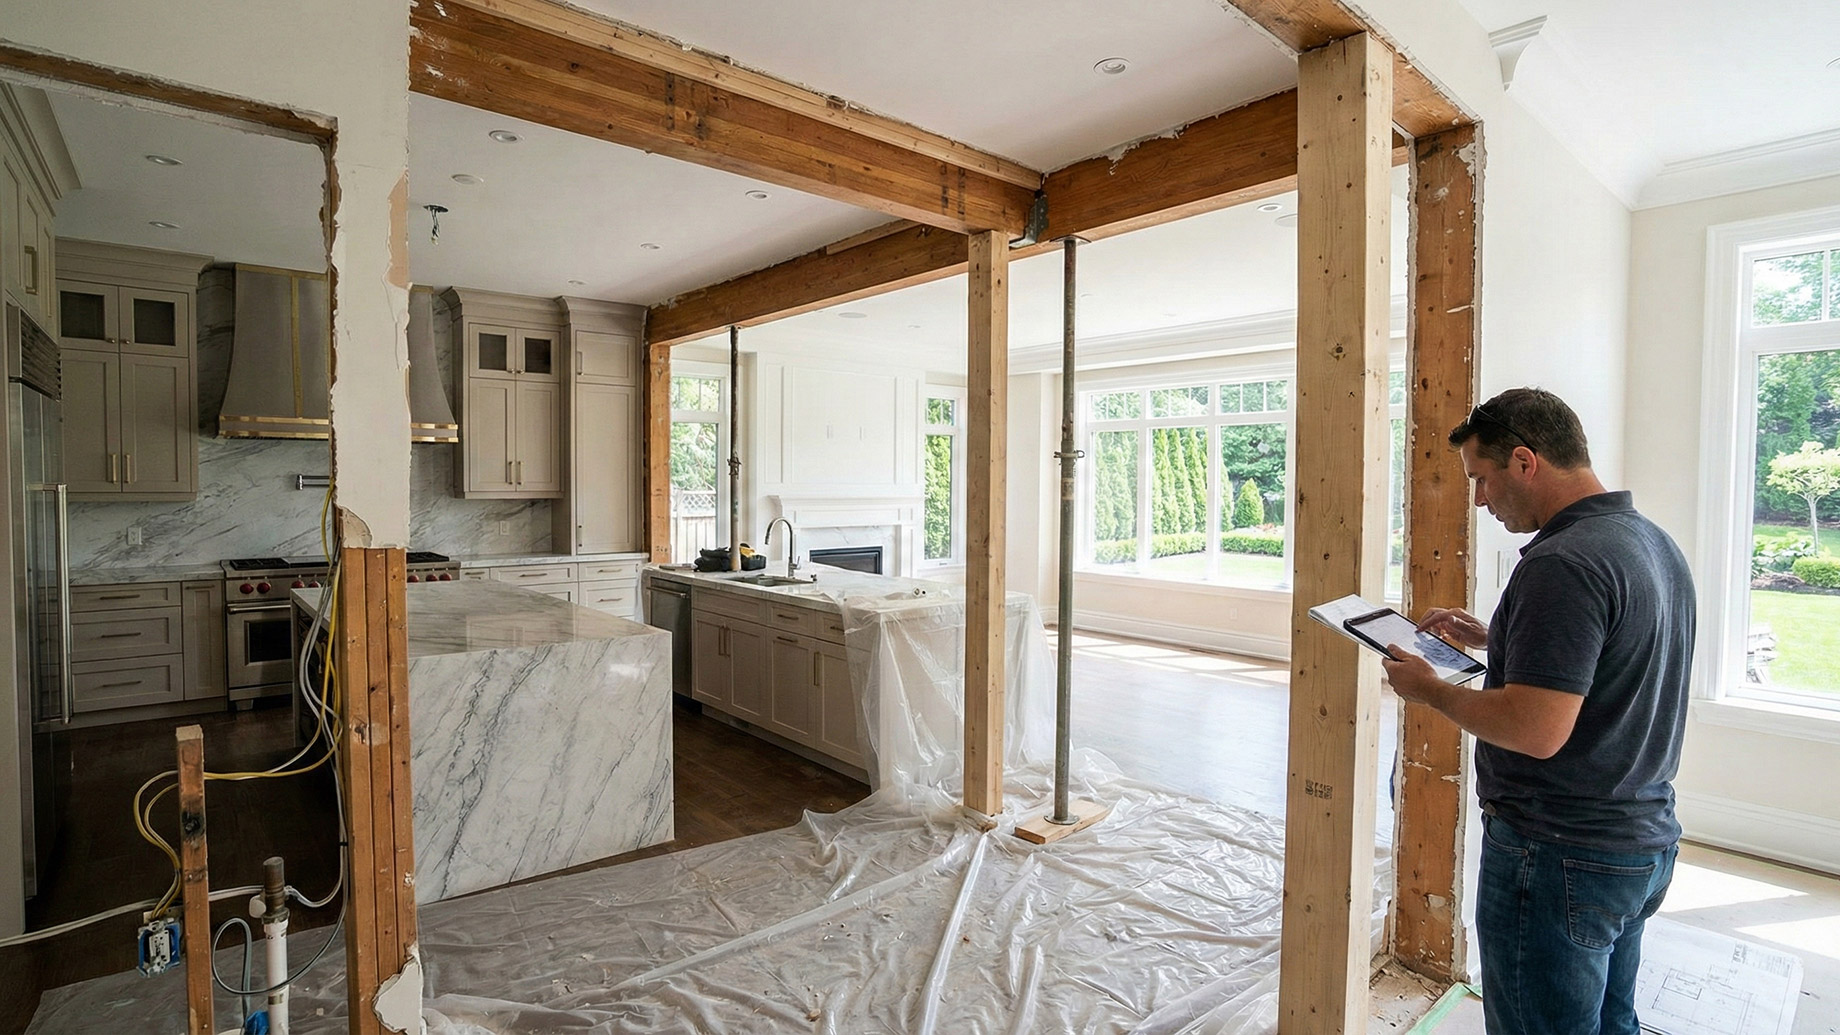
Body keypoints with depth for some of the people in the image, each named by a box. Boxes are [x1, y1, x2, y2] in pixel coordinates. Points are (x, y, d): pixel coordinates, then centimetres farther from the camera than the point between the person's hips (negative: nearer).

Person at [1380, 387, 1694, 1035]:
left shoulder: (1562, 563, -25)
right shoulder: (1654, 543, 7)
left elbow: (1535, 731, -30)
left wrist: (1429, 689, -16)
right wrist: (1491, 637, 14)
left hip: (1561, 858, -9)